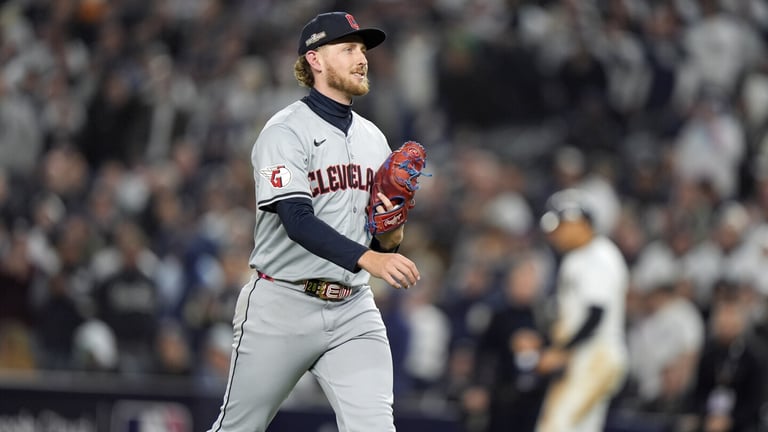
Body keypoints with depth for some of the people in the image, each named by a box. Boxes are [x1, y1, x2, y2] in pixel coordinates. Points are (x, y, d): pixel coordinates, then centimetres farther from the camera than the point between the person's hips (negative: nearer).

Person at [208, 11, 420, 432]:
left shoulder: (374, 139, 13)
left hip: (353, 311, 5)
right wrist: (368, 259, -36)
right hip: (283, 308, -5)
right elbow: (298, 222, -23)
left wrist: (391, 238, -7)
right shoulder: (285, 132, -8)